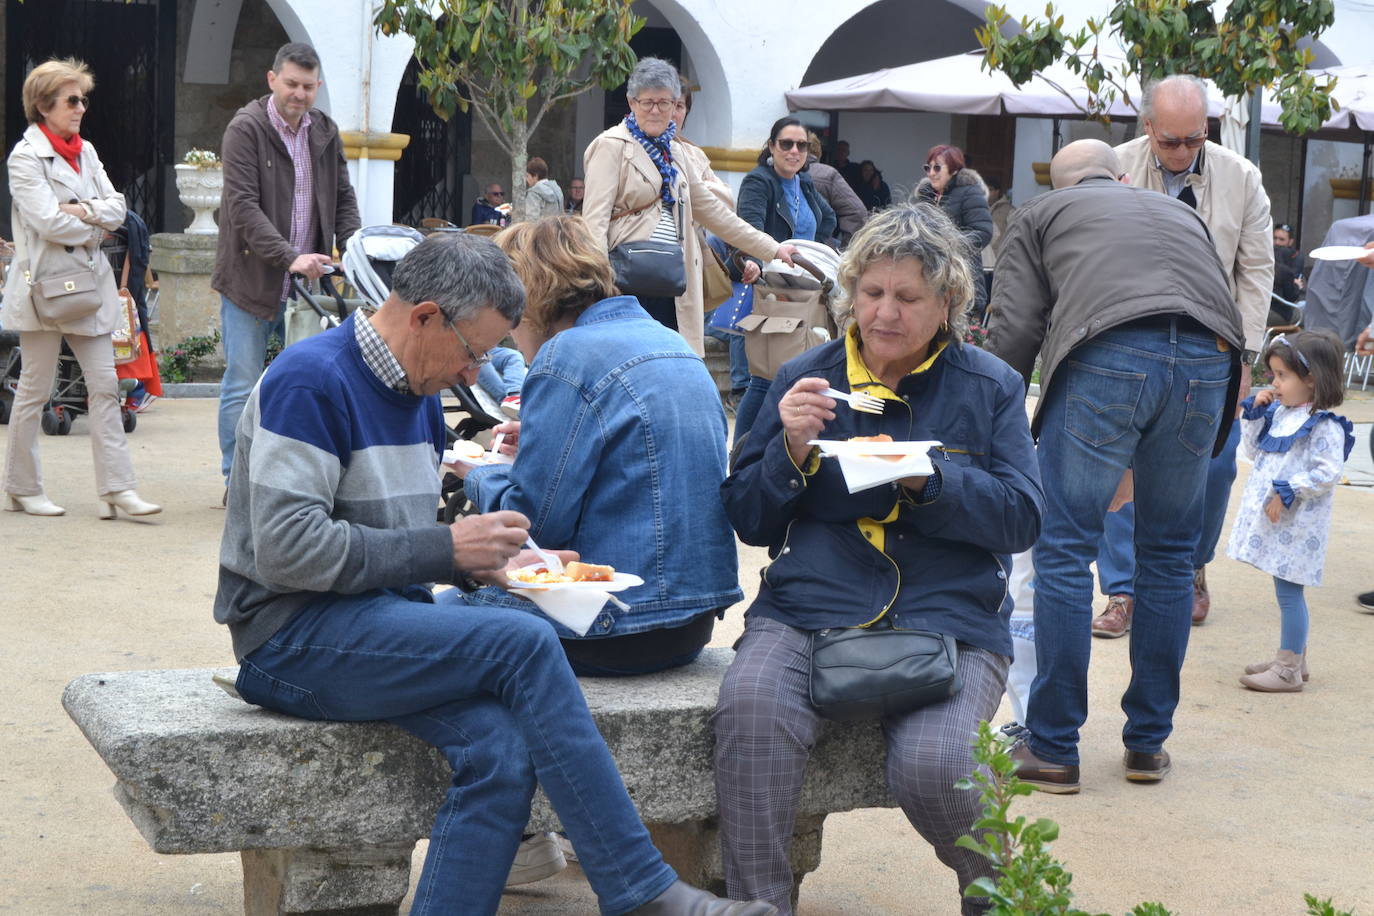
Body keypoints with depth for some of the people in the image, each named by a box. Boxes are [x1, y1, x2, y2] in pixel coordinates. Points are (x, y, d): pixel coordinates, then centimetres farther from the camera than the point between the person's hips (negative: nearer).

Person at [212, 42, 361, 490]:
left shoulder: (325, 132, 10)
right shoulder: (246, 128, -9)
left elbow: (343, 199, 14)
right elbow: (243, 206, -18)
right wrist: (289, 256, -28)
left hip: (305, 283, 5)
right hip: (251, 280, -5)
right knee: (243, 386, -1)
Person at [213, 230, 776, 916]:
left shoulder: (418, 395, 16)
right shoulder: (311, 380, -12)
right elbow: (286, 548, -20)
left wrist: (485, 561, 4)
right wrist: (446, 548, -15)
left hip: (381, 618, 8)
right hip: (292, 634, -8)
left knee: (502, 746, -22)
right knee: (525, 643, -25)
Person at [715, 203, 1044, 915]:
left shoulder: (990, 387, 11)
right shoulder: (805, 377, 14)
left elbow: (1021, 517, 2)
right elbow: (748, 520, 11)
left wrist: (927, 480, -13)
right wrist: (791, 449, -8)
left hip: (946, 618, -1)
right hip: (808, 609, 1)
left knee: (932, 765, -28)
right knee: (749, 708, -32)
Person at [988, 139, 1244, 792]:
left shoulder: (1041, 214, 25)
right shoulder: (1179, 213, 37)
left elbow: (1015, 327, 11)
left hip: (1107, 355, -4)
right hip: (1208, 362, 4)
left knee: (1064, 554, 4)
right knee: (1168, 555, 16)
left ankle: (1052, 749, 6)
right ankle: (1148, 743, 23)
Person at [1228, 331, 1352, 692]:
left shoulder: (1324, 426, -15)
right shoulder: (1279, 414, 11)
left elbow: (1328, 473, -21)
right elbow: (1254, 452, 18)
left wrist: (1287, 492, -21)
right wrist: (1255, 414, 7)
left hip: (1296, 523, -9)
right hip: (1271, 517, 9)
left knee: (1288, 591, -5)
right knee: (1286, 591, 17)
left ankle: (1288, 671, 0)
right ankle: (1293, 657, 29)